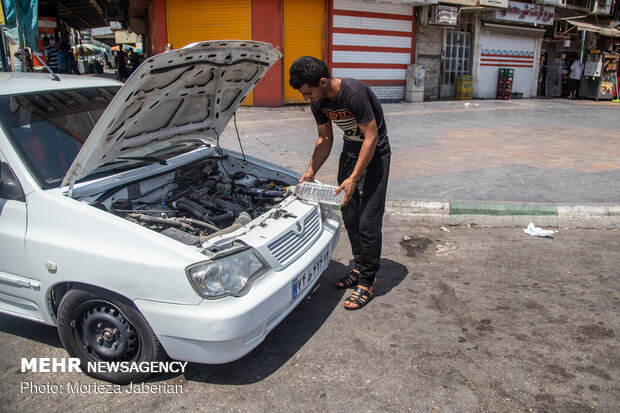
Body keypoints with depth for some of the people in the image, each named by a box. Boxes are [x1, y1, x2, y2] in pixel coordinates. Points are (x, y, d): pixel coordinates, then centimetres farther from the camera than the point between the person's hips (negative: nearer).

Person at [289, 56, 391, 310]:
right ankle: (359, 268, 26)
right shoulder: (318, 102, -4)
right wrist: (310, 173, -2)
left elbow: (371, 138, -25)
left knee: (368, 221, -9)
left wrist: (353, 179, -25)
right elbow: (325, 139, 8)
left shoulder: (354, 93, -29)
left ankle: (367, 284, 2)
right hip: (350, 152, 8)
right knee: (349, 217, 10)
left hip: (375, 154, -7)